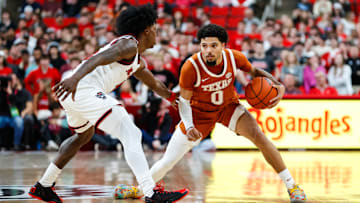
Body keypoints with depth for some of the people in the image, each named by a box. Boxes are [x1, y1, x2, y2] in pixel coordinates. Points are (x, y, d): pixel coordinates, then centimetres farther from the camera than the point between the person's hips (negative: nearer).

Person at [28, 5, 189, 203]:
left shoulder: (137, 63, 28)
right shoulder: (129, 44, -4)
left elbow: (155, 85, 47)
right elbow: (99, 59, -23)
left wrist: (175, 98, 61)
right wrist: (75, 78, -38)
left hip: (74, 93, 11)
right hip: (84, 89, -11)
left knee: (84, 135, 37)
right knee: (131, 134, -16)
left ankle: (43, 186, 42)